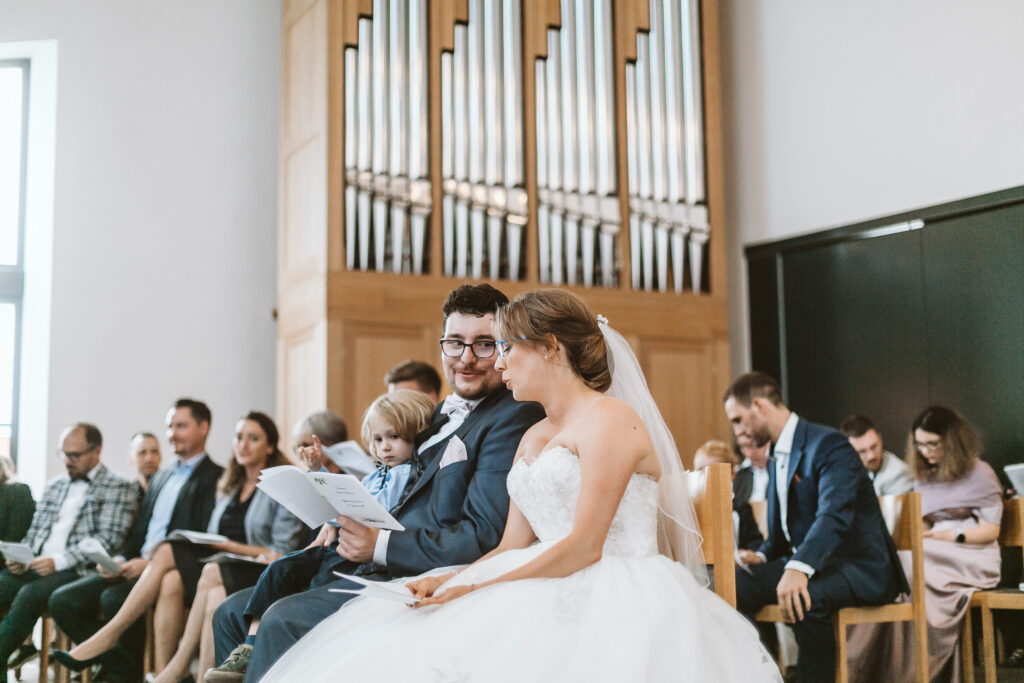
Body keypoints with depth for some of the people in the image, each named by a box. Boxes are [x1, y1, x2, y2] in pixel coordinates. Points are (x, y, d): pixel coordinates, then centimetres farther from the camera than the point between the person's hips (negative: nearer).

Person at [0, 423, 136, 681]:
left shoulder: (118, 488, 2)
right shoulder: (55, 486, 24)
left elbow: (108, 539, -8)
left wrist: (59, 561, -17)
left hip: (76, 571, -6)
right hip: (35, 566, 6)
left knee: (29, 595, -32)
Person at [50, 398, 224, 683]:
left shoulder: (215, 478, -3)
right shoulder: (161, 478, 25)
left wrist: (151, 563, -19)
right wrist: (120, 560, 1)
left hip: (169, 573, -8)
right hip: (135, 567, 8)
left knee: (114, 598, -32)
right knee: (63, 600, -8)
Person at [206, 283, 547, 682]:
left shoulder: (515, 419, -12)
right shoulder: (444, 414, 19)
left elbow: (486, 538, -20)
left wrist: (380, 545, -18)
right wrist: (349, 523, 2)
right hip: (371, 563, 10)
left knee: (284, 617, -27)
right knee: (233, 612, 11)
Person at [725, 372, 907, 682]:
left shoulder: (828, 444, -13)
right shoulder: (777, 459, 17)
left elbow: (835, 514, -28)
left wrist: (799, 567, -42)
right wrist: (760, 557, 1)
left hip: (858, 567, -8)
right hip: (801, 563, 8)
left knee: (807, 597, -39)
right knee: (733, 583, -17)